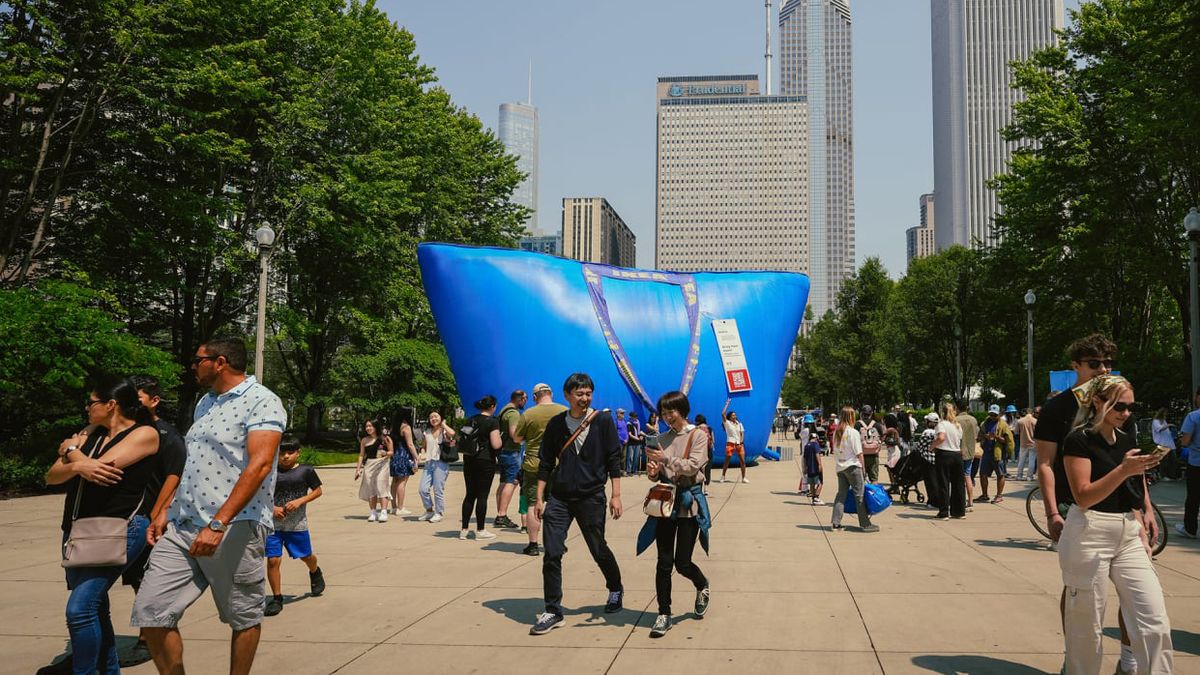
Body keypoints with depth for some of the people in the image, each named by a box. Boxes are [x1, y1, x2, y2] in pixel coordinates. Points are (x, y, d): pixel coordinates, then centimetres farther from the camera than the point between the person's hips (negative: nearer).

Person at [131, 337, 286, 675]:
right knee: (149, 611, 1)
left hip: (234, 528, -8)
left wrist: (218, 523, -28)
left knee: (244, 617, 6)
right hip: (183, 526, 8)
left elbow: (259, 464, -21)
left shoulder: (262, 401, -10)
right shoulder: (205, 403, 19)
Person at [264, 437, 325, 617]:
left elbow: (317, 490, 3)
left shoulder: (306, 470, -5)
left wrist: (300, 501, -12)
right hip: (273, 523, 0)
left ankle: (315, 573, 50)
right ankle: (277, 598, 9)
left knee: (306, 556, 15)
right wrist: (272, 508, -13)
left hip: (297, 523, 0)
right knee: (273, 560, -6)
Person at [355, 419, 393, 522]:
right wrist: (358, 469, 10)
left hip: (382, 464, -4)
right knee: (370, 489, 3)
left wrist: (385, 453, -17)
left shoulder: (384, 438, -2)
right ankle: (373, 513, 11)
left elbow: (392, 452, 3)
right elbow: (361, 455, 14)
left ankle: (383, 513, -13)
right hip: (369, 465, 4)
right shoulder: (364, 440, 8)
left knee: (381, 487, -12)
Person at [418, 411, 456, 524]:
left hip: (441, 463, -5)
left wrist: (443, 424, -9)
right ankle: (429, 510, 17)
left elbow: (452, 433, -24)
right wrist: (424, 454, 6)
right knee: (423, 489, -2)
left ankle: (438, 513, 9)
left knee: (438, 490, -3)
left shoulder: (445, 432, 0)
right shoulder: (427, 432, 16)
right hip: (429, 463, 5)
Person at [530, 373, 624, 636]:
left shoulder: (603, 420, -2)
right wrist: (540, 498, 5)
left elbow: (613, 460, -2)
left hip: (591, 497, -2)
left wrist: (616, 496, -6)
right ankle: (553, 611, 4)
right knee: (552, 554, -6)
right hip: (559, 498, 2)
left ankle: (616, 589, 38)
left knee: (599, 550, 10)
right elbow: (546, 463, 9)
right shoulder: (556, 424, 5)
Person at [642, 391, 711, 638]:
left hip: (689, 502, -3)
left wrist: (666, 459, -23)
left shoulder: (698, 435, -3)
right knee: (664, 562, 2)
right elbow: (655, 474, 12)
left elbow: (693, 466, -15)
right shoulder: (662, 439, 9)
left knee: (682, 563, 0)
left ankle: (702, 586, 33)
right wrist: (652, 471, -11)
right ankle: (664, 614, 10)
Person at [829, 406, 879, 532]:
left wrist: (837, 464, 15)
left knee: (841, 494, 9)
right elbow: (859, 453, -11)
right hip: (852, 466, -6)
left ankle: (835, 523, 4)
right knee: (859, 494, 0)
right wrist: (862, 466, -1)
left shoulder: (836, 432, 7)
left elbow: (835, 451, 10)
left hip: (840, 467, 6)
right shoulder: (853, 432, -12)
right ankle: (865, 524, 4)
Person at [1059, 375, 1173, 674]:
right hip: (1090, 536, -6)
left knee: (1156, 622, -4)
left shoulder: (1127, 437, 13)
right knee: (1087, 626, 2)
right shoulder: (1080, 440, -9)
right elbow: (1083, 496, -17)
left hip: (1128, 536, 6)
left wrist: (1142, 534, 15)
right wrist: (1124, 469, -25)